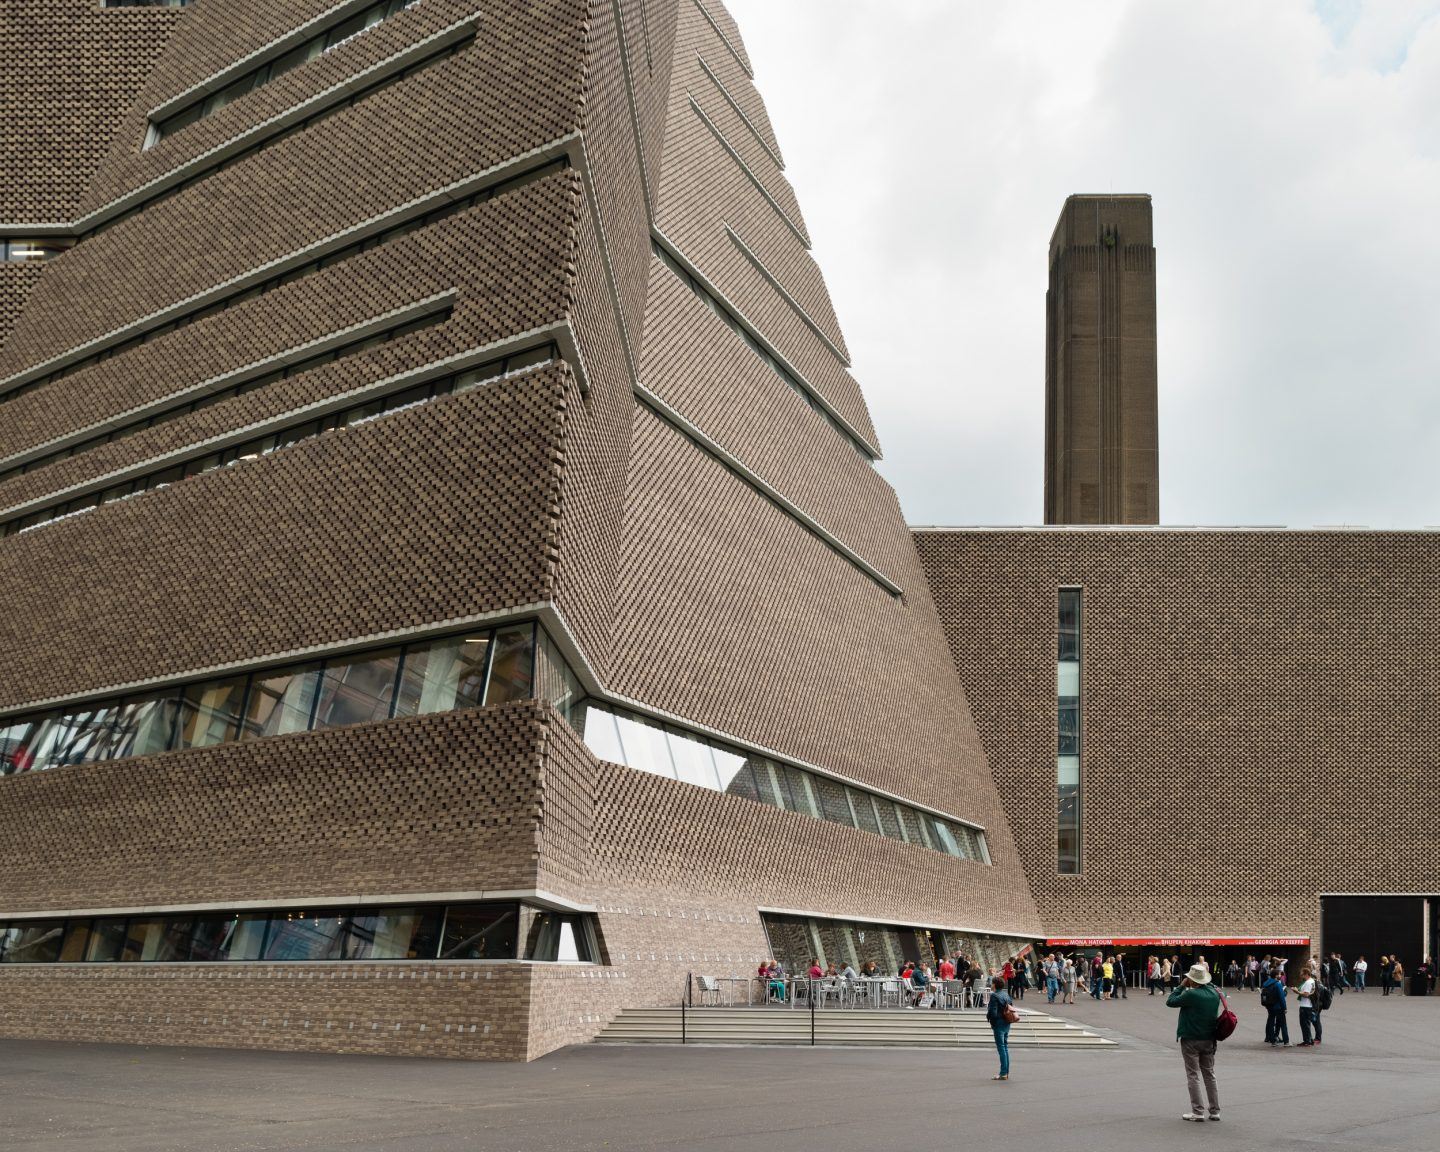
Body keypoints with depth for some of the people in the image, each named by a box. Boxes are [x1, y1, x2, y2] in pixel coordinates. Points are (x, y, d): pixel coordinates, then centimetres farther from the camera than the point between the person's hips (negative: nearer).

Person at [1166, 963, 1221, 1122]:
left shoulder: (1191, 994, -20)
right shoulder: (1214, 993, 0)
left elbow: (1170, 1001, -12)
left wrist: (1182, 986, -4)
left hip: (1191, 1040, -6)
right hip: (1209, 1039, 6)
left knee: (1193, 1076, 1)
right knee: (1209, 1075, 15)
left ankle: (1198, 1111, -1)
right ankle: (1214, 1111, 18)